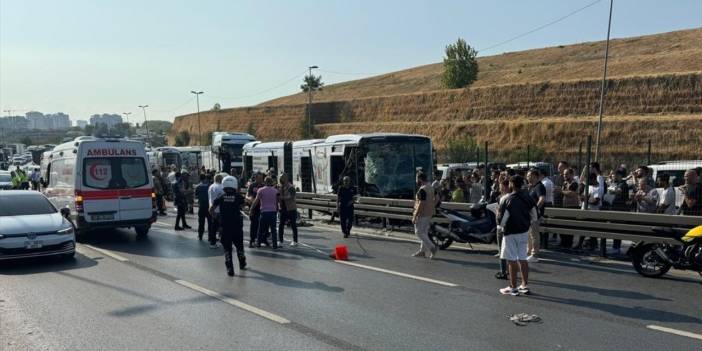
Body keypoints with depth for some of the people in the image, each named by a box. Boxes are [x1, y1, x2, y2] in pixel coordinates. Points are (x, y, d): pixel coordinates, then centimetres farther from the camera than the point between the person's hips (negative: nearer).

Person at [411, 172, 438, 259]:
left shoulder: (422, 190, -20)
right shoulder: (431, 188, 10)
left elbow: (421, 204, -24)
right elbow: (435, 199, 16)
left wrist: (414, 216, -21)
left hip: (422, 214, -10)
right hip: (429, 213, 10)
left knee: (419, 233, -3)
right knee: (424, 232, 15)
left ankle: (432, 248, -11)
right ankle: (422, 251, 20)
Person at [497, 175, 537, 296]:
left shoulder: (509, 199, -18)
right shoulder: (528, 197, 2)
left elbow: (503, 216, -17)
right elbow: (534, 215, 9)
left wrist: (499, 227, 1)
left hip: (511, 232, -6)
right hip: (524, 231, 7)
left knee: (512, 260, 1)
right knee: (522, 258, 14)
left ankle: (513, 287, 6)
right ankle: (525, 285, 20)